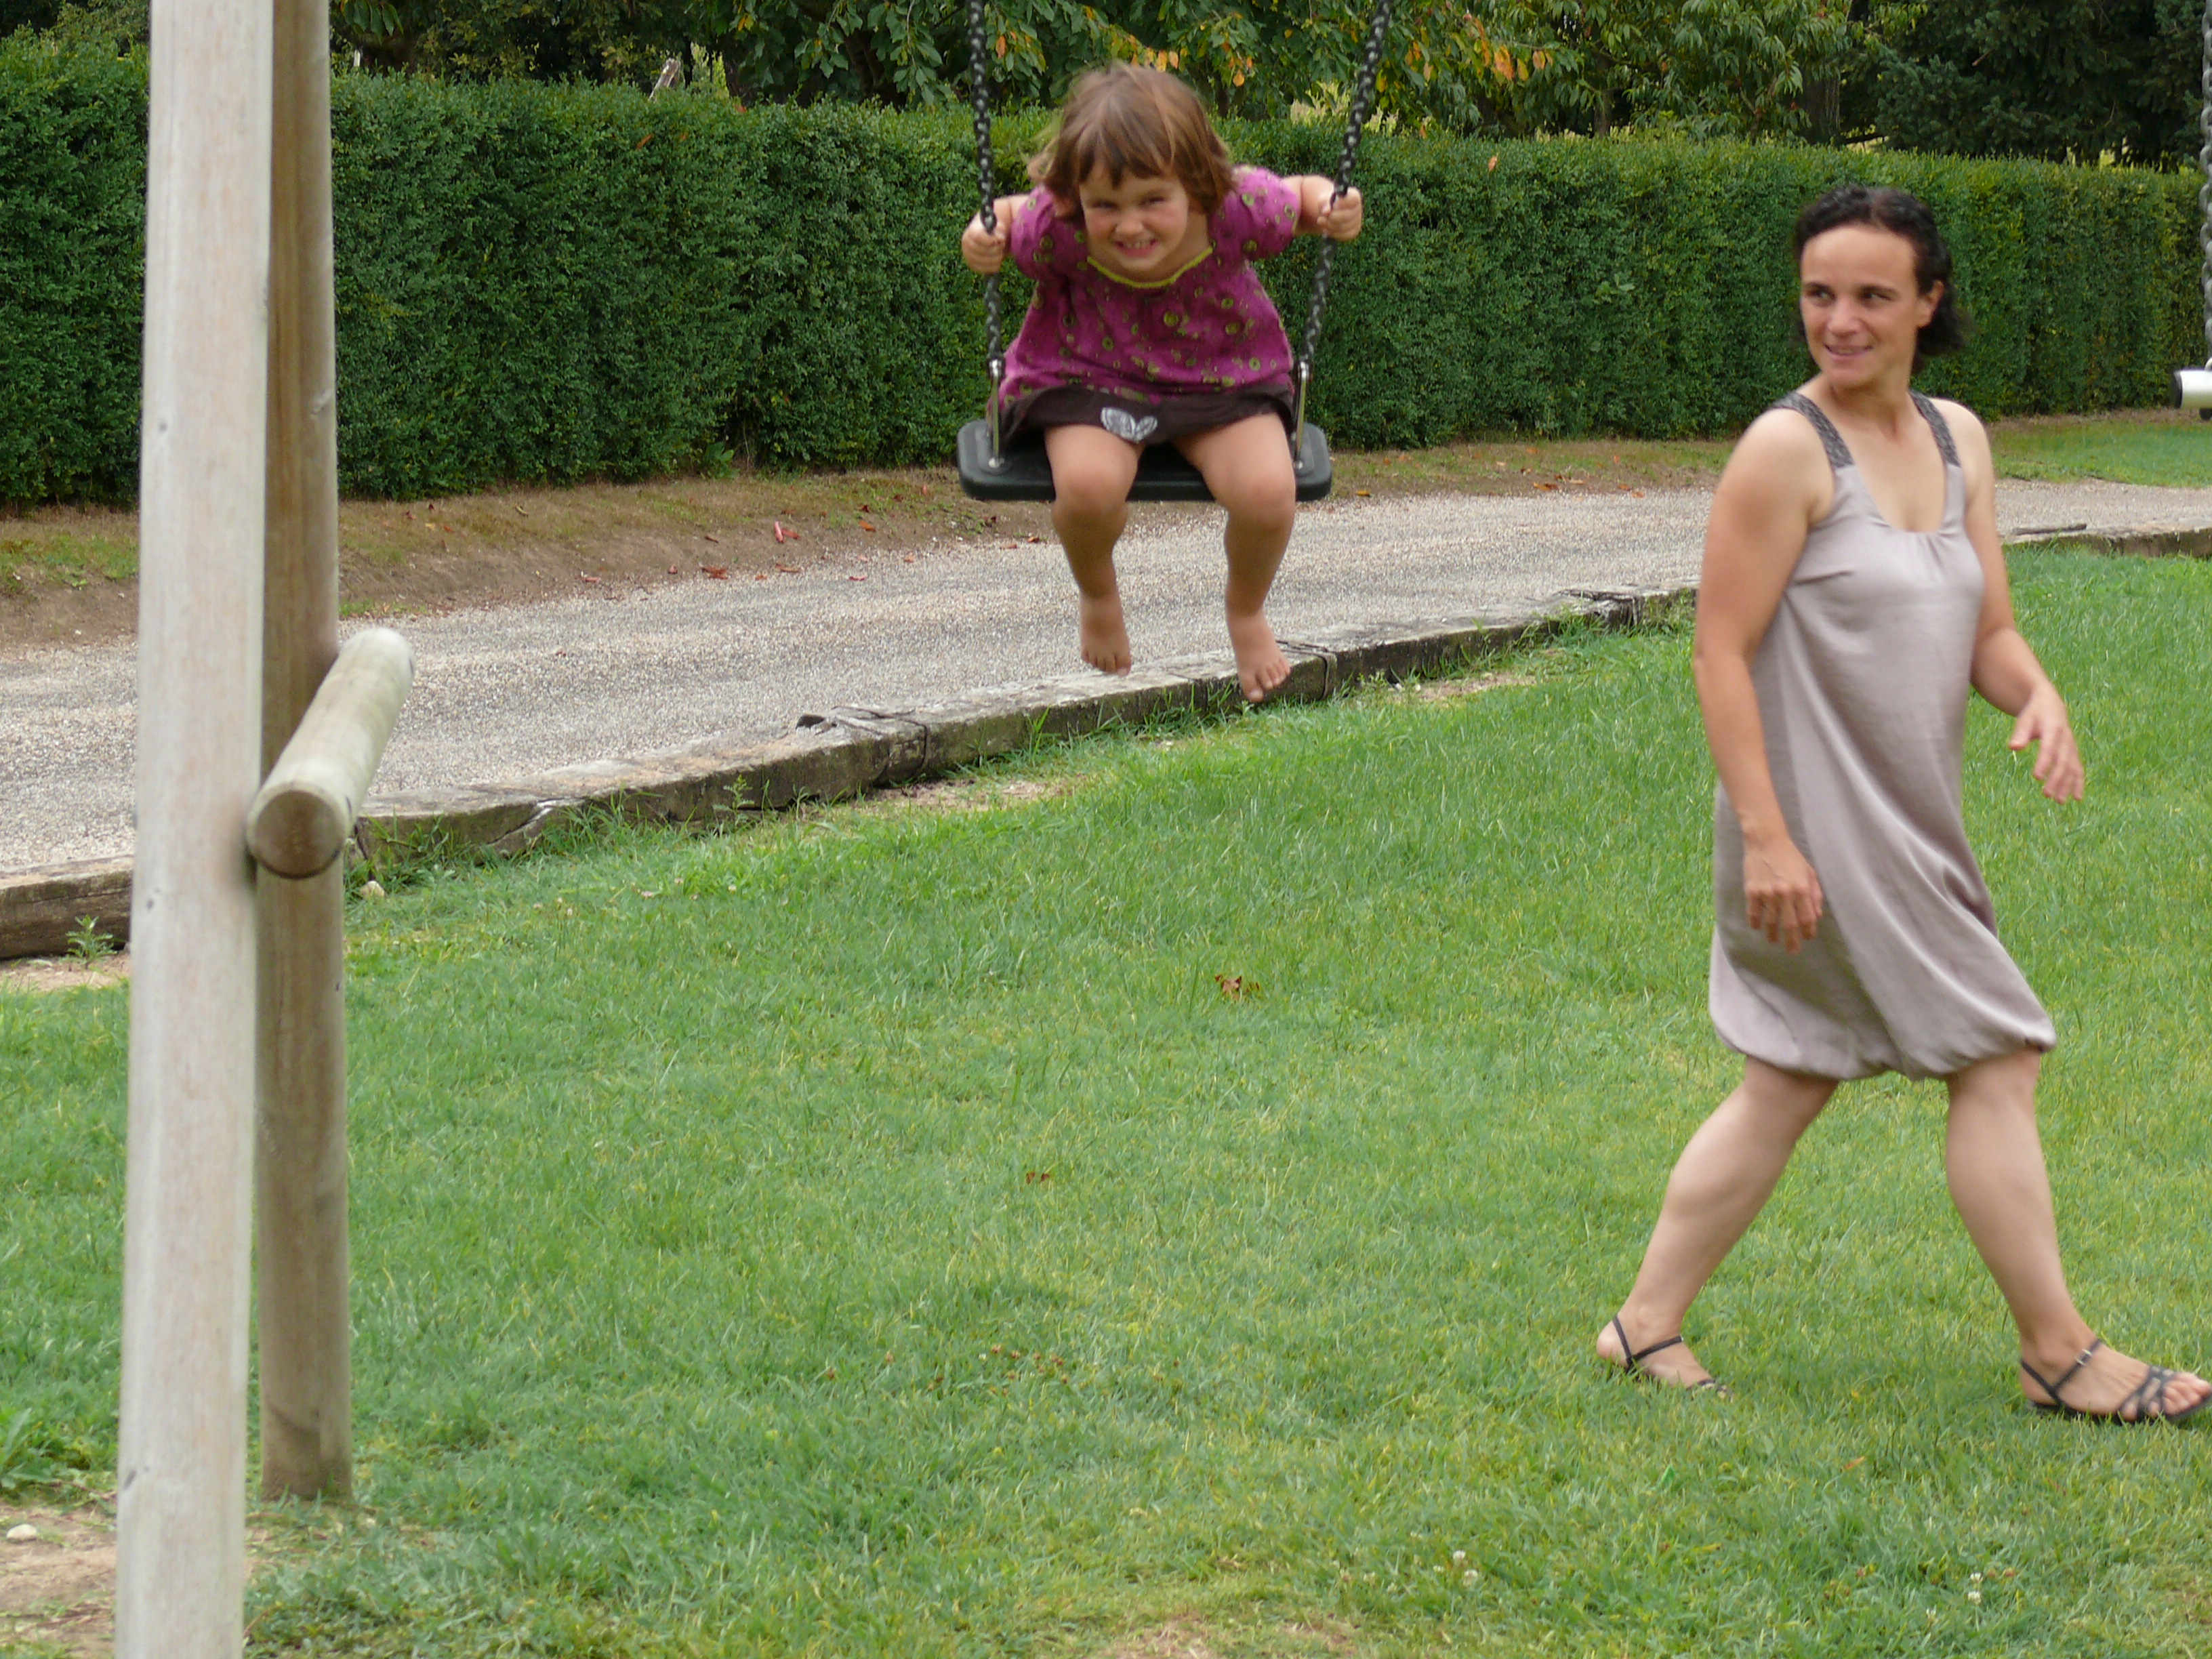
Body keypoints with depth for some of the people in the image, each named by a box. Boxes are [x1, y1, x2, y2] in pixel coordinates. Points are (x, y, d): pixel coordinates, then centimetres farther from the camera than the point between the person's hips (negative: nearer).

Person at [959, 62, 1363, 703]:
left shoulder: (1240, 209, -25)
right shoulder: (1056, 230, -26)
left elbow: (1301, 196, -1)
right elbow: (1009, 214, -1)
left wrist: (1330, 209, -22)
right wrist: (985, 235, -23)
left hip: (1222, 379, 1)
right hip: (1092, 378, -1)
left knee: (1267, 493, -27)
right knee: (1088, 484, -34)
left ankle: (1247, 611, 12)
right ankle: (1098, 596, 7)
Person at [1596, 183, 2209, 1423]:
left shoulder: (1958, 440, 10)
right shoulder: (1789, 450, -13)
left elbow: (1987, 629, 12)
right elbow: (1723, 651, -15)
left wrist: (2040, 695, -11)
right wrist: (1765, 833, -20)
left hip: (1908, 829, 8)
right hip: (1821, 830, -8)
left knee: (1791, 1084, 14)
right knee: (1996, 1059, -3)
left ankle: (1649, 1325, 23)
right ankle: (2060, 1354, 8)